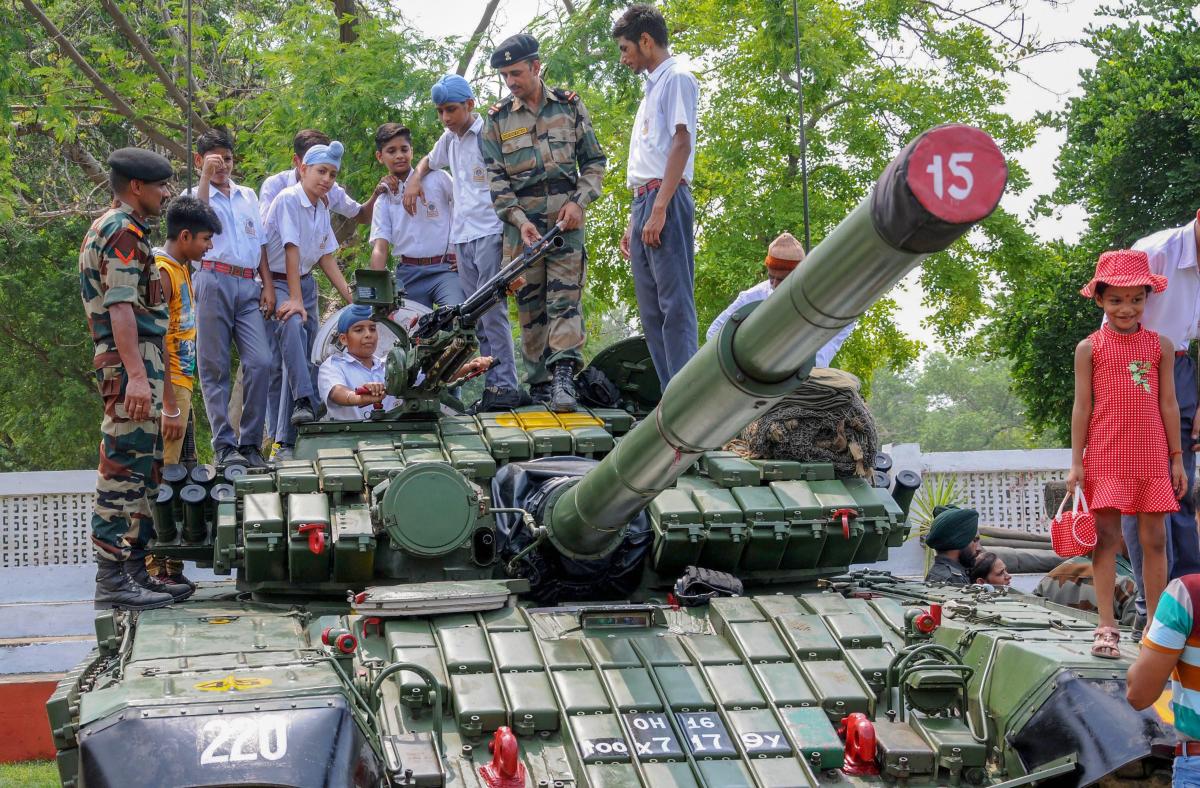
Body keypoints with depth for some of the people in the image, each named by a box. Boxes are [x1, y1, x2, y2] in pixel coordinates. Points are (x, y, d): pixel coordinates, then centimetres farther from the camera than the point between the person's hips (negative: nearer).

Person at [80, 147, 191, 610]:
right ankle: (112, 578, -9)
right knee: (124, 468, -10)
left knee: (144, 468, 13)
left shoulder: (112, 229, 22)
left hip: (137, 365, 11)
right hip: (130, 362, -11)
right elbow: (120, 307, -21)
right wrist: (136, 375, -28)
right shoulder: (122, 232, -11)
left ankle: (134, 570, 18)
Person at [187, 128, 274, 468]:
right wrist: (206, 175, -18)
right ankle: (224, 444, -2)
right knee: (215, 367, -3)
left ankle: (250, 442, -3)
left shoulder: (248, 196, 23)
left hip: (249, 286, 3)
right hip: (214, 281, -3)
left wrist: (268, 284, 13)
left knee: (260, 361, -10)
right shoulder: (195, 194, 10)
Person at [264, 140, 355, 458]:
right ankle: (304, 402, -41)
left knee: (305, 357, 0)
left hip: (306, 282, 7)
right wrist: (295, 300, -25)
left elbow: (327, 258, 12)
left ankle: (287, 440, 2)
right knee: (293, 325, -37)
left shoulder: (322, 208, 10)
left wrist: (352, 298, 6)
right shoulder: (289, 199, -13)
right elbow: (291, 251, -20)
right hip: (278, 282, -7)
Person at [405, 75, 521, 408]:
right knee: (477, 318, 5)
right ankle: (493, 385, 6)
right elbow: (429, 160, 36)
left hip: (489, 233, -7)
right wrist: (415, 179, 18)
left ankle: (506, 386, -12)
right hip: (462, 237, 7)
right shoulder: (449, 139, 17)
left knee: (492, 311, -13)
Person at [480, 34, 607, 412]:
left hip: (565, 219, -1)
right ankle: (539, 382, 7)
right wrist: (520, 221, -12)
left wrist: (579, 202, -6)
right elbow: (496, 180, 2)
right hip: (521, 222, 1)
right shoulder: (497, 120, 6)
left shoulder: (569, 106, 6)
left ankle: (563, 377, -21)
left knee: (565, 298, -12)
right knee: (530, 304, 3)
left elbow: (594, 161, 9)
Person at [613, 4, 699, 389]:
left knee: (674, 306, -14)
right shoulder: (652, 87, 26)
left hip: (666, 200, -10)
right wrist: (633, 221, 22)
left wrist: (659, 210, -20)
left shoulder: (677, 78, -2)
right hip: (643, 202, 10)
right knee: (652, 312, 7)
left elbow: (681, 144, -13)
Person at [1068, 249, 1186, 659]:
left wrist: (1176, 459, 7)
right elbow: (1082, 405, 2)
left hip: (1151, 459, 2)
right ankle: (1106, 628, 2)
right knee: (1105, 538, -3)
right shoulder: (1090, 348, 2)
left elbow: (1167, 404, 8)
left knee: (1154, 540, 4)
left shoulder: (1160, 346, 7)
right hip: (1106, 459, -2)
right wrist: (1077, 462, -1)